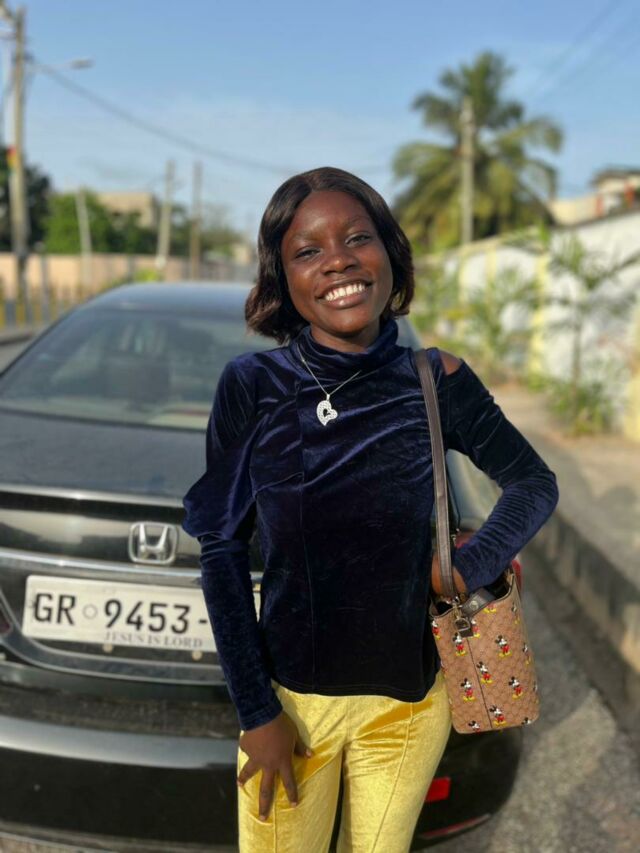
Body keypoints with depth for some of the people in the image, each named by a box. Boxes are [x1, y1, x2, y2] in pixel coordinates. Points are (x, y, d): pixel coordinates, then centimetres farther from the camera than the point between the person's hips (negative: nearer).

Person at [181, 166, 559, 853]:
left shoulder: (437, 381, -10)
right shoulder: (252, 386, -12)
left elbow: (535, 482, 5)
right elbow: (222, 550, -7)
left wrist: (471, 566, -11)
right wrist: (256, 713, -7)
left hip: (409, 702, 1)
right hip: (289, 698, -1)